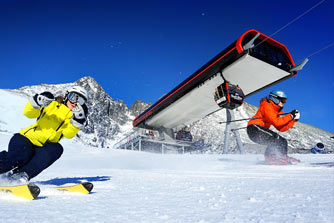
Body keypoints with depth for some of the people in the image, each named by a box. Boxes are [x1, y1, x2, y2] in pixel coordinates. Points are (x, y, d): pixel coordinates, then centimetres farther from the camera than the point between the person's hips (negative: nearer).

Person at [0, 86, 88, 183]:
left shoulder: (74, 117, 9)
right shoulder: (53, 104, 6)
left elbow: (68, 134, -11)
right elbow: (28, 113, -5)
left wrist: (78, 119, -26)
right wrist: (37, 102, -23)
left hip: (43, 149, 2)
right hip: (28, 138, -2)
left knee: (57, 149, -30)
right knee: (22, 156, -32)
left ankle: (23, 174, -28)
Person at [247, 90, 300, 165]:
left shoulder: (277, 111, 20)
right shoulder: (267, 106, -7)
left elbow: (281, 128, 10)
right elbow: (276, 122, -18)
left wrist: (293, 119, 4)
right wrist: (290, 116, -11)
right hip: (254, 128, -10)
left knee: (283, 142, 10)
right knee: (275, 138, -26)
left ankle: (283, 157, 0)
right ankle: (270, 157, -27)